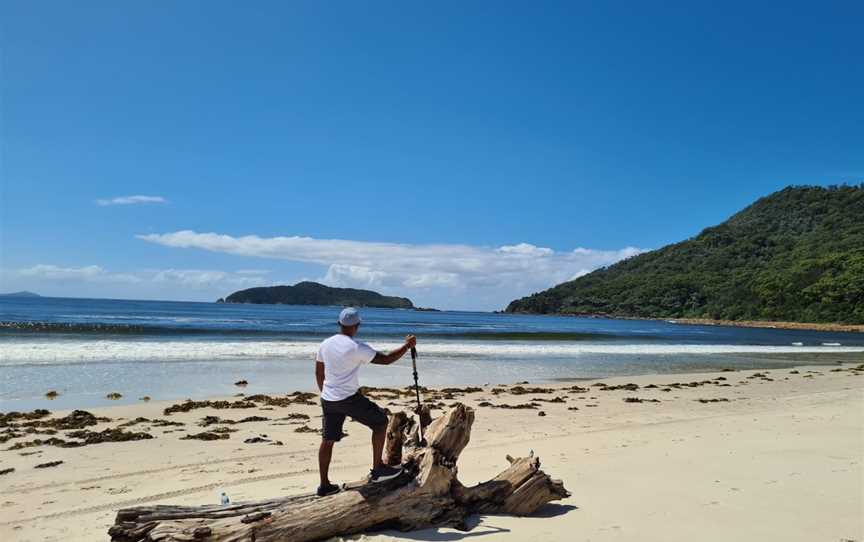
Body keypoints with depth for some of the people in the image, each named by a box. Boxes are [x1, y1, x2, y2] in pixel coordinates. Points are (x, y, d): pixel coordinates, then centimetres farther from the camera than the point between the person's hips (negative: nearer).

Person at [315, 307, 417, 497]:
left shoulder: (325, 344, 5)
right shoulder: (357, 347, -15)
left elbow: (319, 373, 14)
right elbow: (386, 359, -11)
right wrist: (407, 346, 1)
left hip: (328, 400, 7)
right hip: (350, 399, -7)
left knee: (327, 440, 14)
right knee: (380, 421, 10)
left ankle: (324, 485, 20)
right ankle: (377, 469, 13)